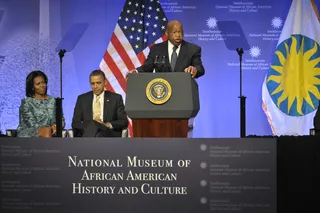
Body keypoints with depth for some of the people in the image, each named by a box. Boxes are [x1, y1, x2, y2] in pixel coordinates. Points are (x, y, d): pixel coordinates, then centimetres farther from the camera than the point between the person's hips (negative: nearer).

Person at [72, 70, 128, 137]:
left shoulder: (116, 98, 12)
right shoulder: (82, 99, 16)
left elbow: (124, 122, 6)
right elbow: (75, 123, 11)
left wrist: (107, 125, -14)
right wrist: (89, 127, -11)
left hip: (109, 135, -1)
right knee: (92, 124, -36)